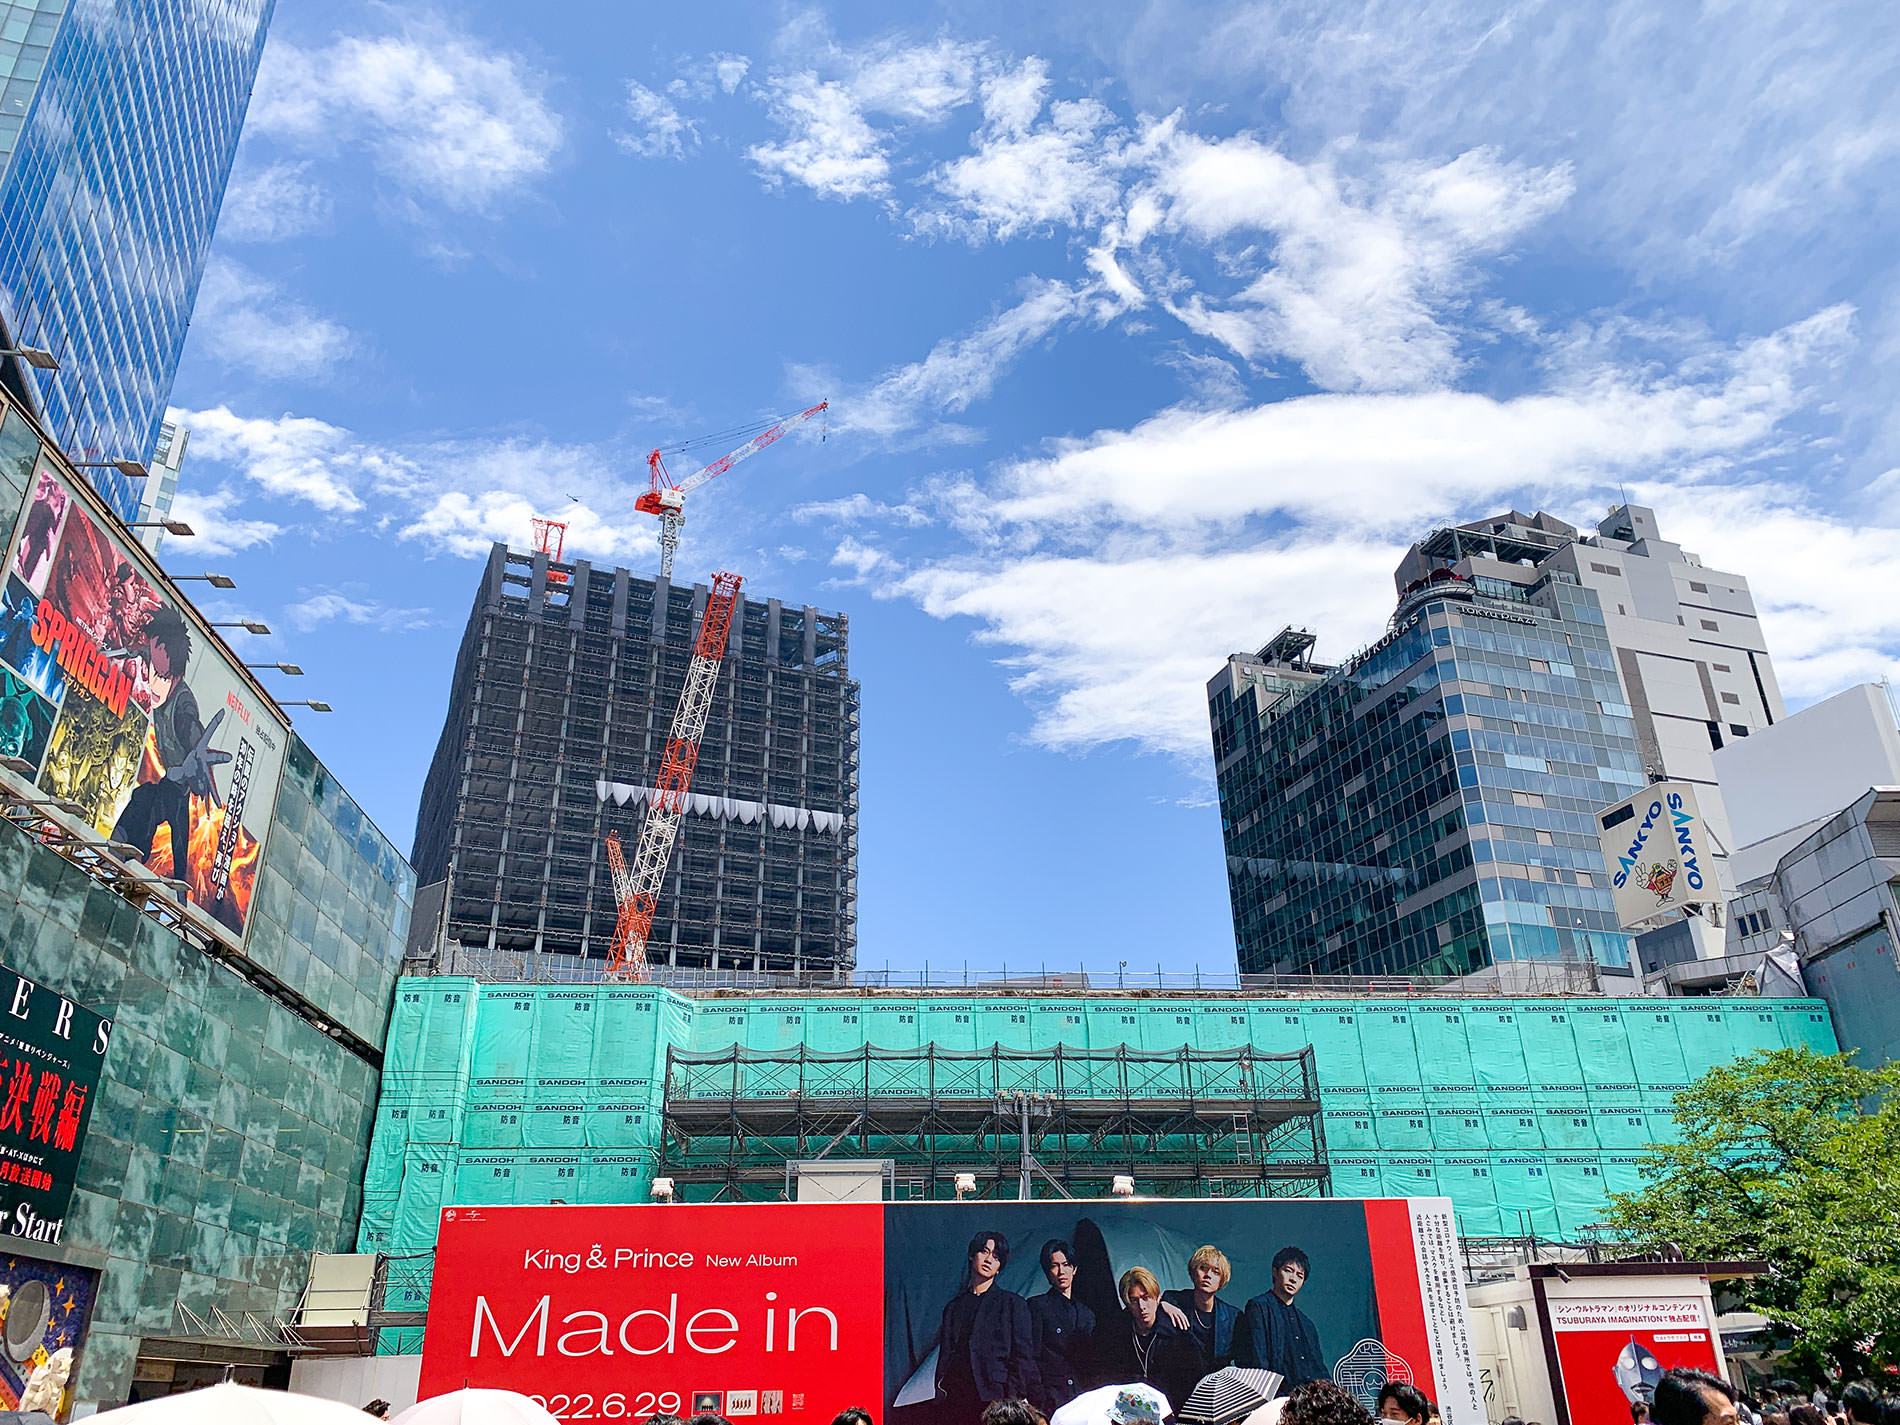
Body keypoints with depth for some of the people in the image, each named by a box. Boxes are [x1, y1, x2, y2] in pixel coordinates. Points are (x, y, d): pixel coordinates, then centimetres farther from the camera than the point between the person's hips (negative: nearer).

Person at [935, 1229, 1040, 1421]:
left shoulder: (1013, 1303, 8)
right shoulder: (953, 1306, 17)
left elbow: (1023, 1356, 2)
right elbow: (945, 1355, 15)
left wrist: (1014, 1397, -8)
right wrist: (940, 1397, 4)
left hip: (996, 1398, -3)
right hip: (956, 1397, 3)